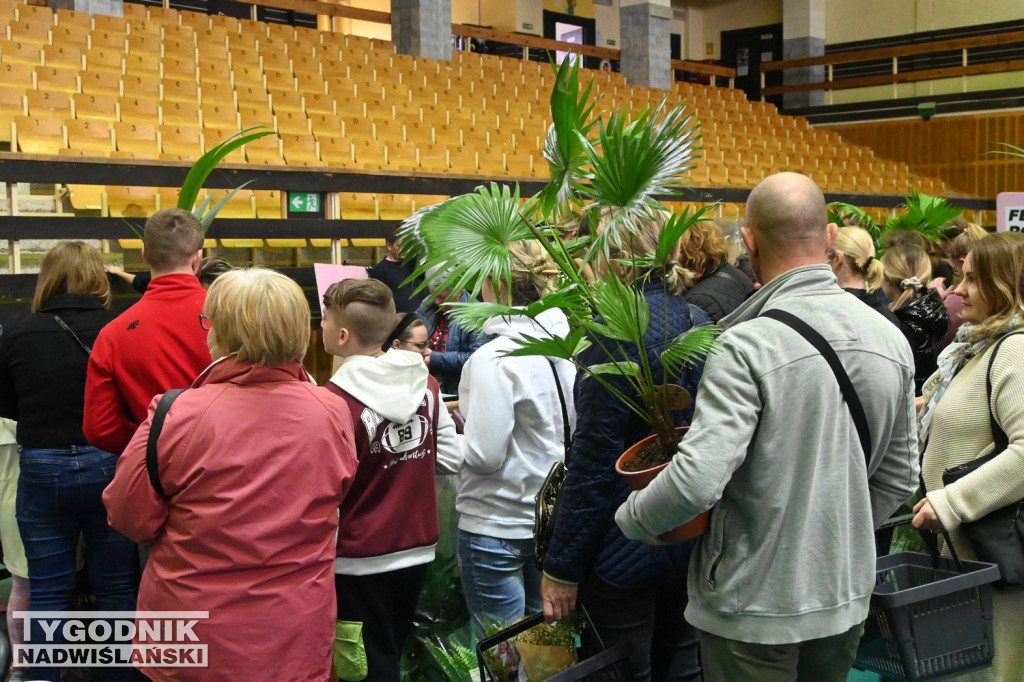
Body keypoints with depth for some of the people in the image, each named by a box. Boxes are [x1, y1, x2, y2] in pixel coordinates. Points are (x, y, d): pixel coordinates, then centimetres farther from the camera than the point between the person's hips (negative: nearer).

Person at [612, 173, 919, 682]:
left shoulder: (749, 345, -23)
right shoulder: (891, 339, -1)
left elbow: (697, 480, -29)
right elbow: (899, 477, 8)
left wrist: (632, 519, -10)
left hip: (755, 605, -6)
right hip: (846, 600, 6)